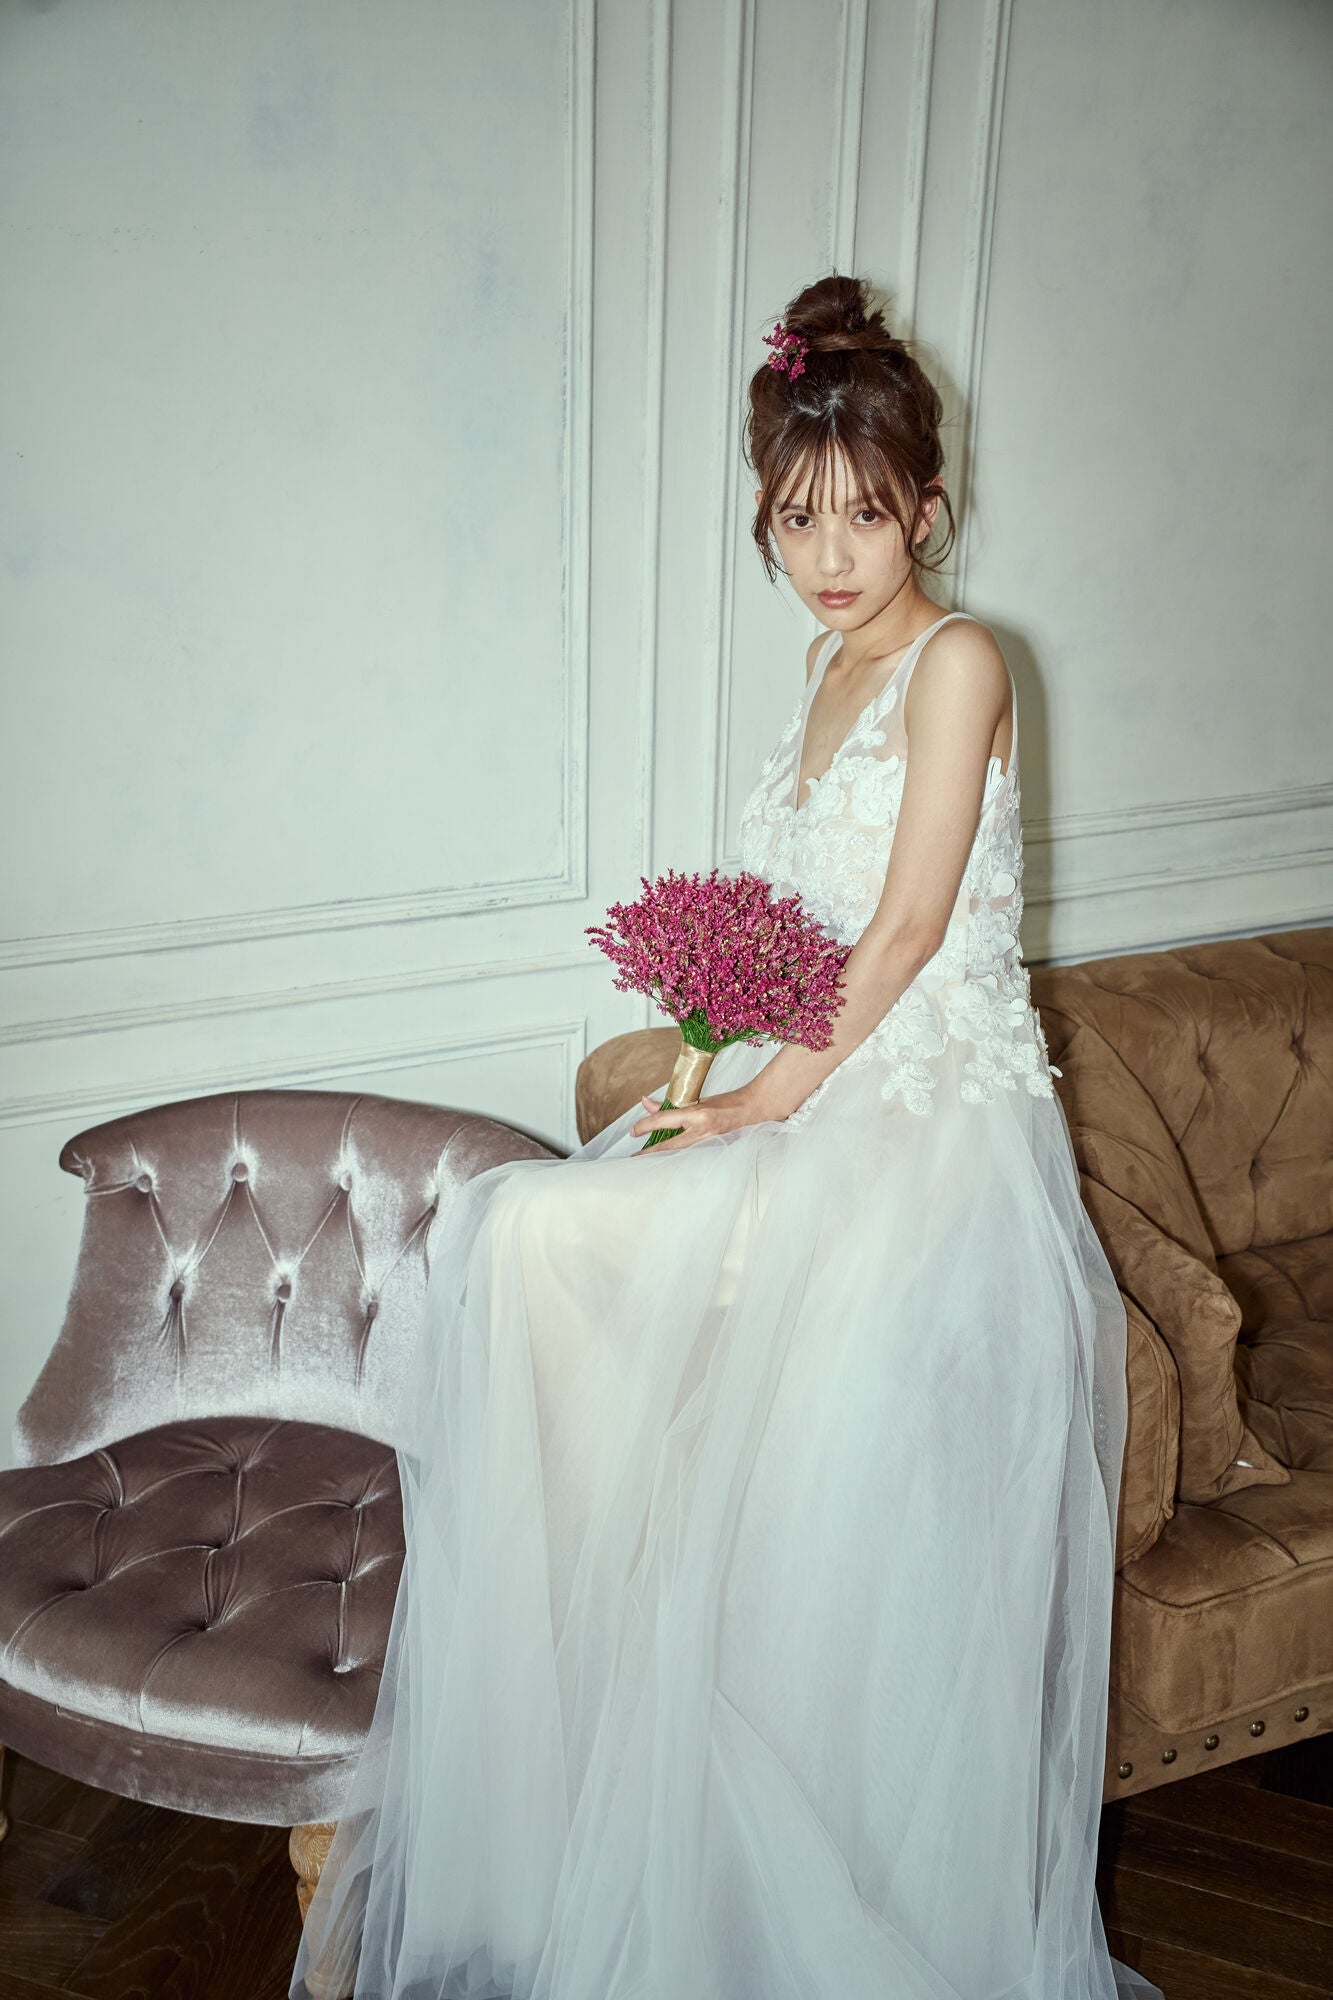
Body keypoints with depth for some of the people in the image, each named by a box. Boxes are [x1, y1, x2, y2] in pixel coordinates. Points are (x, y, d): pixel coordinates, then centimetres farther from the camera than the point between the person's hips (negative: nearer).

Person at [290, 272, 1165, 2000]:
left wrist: (786, 1090, -11)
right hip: (818, 1085, 8)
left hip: (934, 1111, -8)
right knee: (520, 1235, -10)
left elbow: (910, 922, -13)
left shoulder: (957, 659, -7)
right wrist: (732, 1057, 3)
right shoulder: (830, 663, 17)